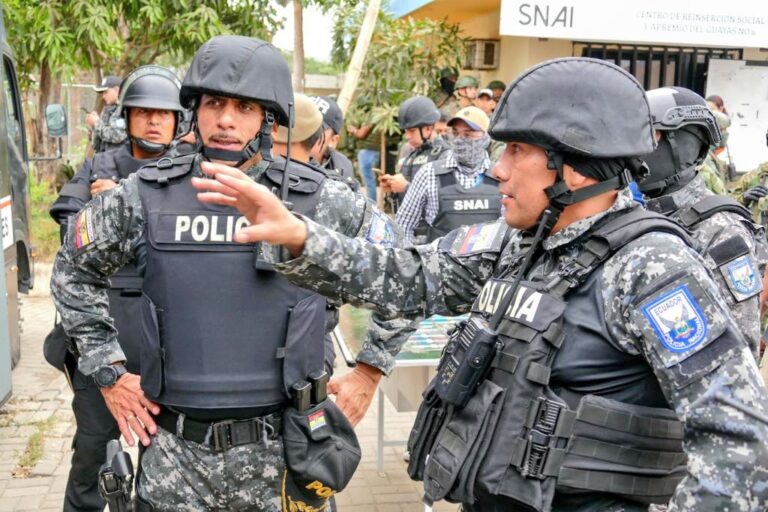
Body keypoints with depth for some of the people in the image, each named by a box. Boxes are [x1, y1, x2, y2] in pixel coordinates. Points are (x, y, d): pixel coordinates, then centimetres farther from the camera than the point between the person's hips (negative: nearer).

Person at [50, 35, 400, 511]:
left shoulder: (317, 198, -7)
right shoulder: (145, 196, -3)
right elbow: (73, 271, 14)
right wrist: (108, 371, 8)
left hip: (282, 450, -1)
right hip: (174, 452, 2)